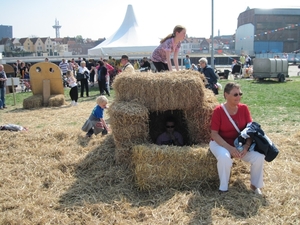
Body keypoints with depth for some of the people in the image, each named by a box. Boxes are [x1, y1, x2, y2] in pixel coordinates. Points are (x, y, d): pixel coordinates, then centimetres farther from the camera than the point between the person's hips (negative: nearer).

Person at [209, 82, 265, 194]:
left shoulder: (244, 108, -6)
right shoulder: (218, 110, -17)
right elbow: (214, 134, -16)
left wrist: (246, 146, -21)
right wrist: (229, 148, -27)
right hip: (220, 143, -4)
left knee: (259, 157, -18)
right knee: (224, 157, -37)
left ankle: (255, 184, 9)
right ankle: (223, 188, -13)